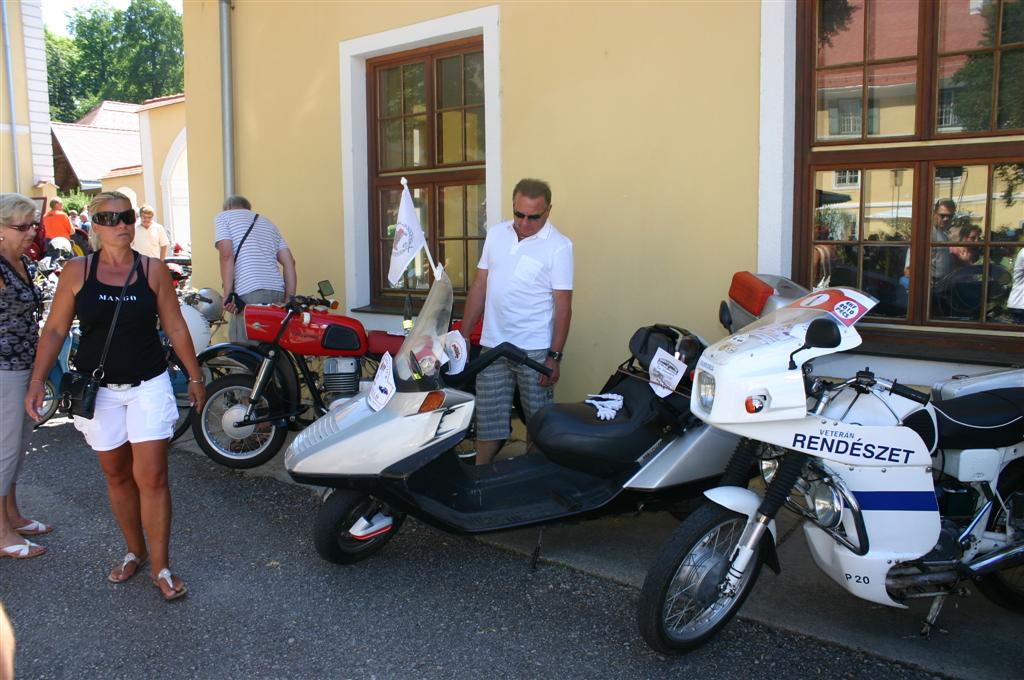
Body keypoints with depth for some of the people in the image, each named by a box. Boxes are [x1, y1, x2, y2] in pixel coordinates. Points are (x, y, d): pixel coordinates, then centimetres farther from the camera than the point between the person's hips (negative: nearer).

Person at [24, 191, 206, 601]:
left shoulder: (153, 270, -2)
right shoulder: (77, 271, -2)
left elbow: (175, 328, 3)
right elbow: (55, 329, 1)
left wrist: (195, 376, 6)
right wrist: (36, 382, -4)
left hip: (148, 385, -1)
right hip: (98, 389, 1)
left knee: (151, 477, -4)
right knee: (117, 476, 13)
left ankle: (160, 568, 5)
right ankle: (135, 552, 30)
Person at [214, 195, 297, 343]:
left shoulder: (223, 216, 15)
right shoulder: (267, 222, 31)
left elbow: (226, 255, -3)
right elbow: (289, 262, 19)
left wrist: (228, 294, -7)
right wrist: (290, 298, 16)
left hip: (249, 293, -6)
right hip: (277, 292, 6)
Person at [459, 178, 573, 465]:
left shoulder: (558, 246, -7)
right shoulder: (496, 234, 8)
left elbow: (563, 304, -8)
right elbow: (479, 286, 12)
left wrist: (555, 356, -13)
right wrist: (463, 335, 11)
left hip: (535, 349, -4)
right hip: (492, 346, 4)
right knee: (488, 421, 8)